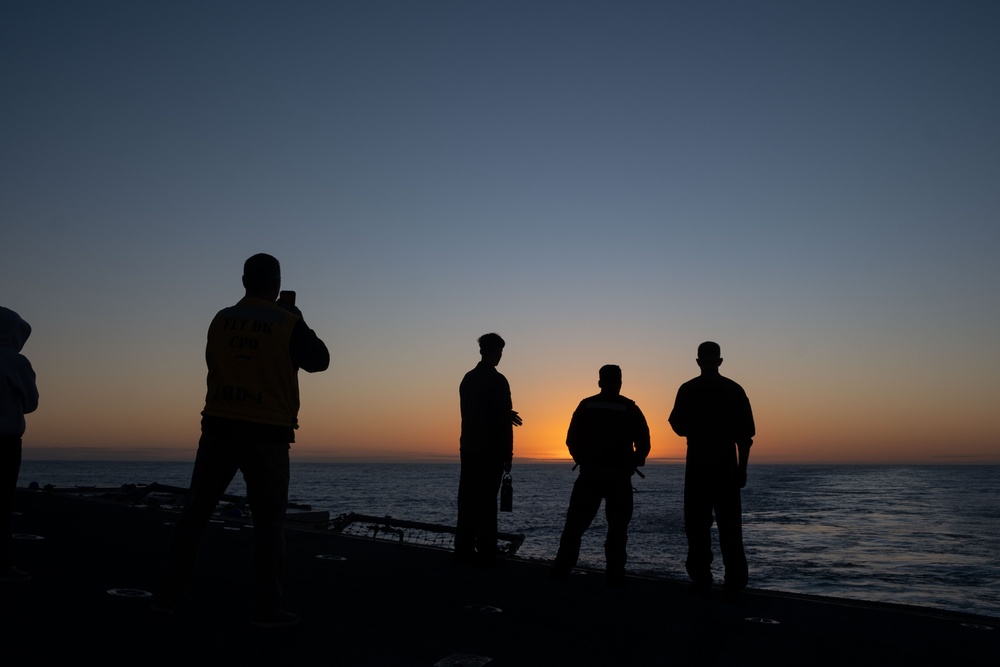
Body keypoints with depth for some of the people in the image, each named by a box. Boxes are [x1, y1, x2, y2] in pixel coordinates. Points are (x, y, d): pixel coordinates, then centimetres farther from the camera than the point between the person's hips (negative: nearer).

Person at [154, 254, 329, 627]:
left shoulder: (221, 319, 6)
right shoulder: (288, 323, -6)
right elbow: (319, 361, 6)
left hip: (219, 428, 4)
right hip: (266, 433, -4)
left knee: (196, 511, 13)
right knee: (268, 521, 3)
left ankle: (168, 596, 17)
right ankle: (268, 608, 3)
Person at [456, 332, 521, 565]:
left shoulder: (468, 378, 9)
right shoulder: (497, 380, -11)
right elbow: (503, 420, -13)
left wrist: (505, 415, 20)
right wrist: (508, 454, -8)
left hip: (468, 449, 6)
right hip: (490, 451, -6)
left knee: (467, 501, 8)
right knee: (487, 502, -3)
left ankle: (464, 551, 10)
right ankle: (485, 553, -2)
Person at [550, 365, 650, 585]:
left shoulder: (586, 405, 4)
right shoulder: (629, 408, -1)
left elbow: (572, 439, 5)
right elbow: (643, 442, -3)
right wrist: (633, 463, 13)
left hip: (589, 474, 2)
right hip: (619, 476, -1)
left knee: (575, 523, 6)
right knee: (617, 526, 7)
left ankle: (562, 569, 4)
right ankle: (615, 573, 4)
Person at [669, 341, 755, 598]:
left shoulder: (688, 389, -1)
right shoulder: (734, 389, 3)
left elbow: (679, 427, 0)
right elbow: (745, 434, 1)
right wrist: (742, 468, 7)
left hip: (698, 463, -1)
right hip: (727, 464, 2)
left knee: (698, 524, 4)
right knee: (729, 524, 8)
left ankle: (702, 581, 2)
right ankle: (734, 581, 5)